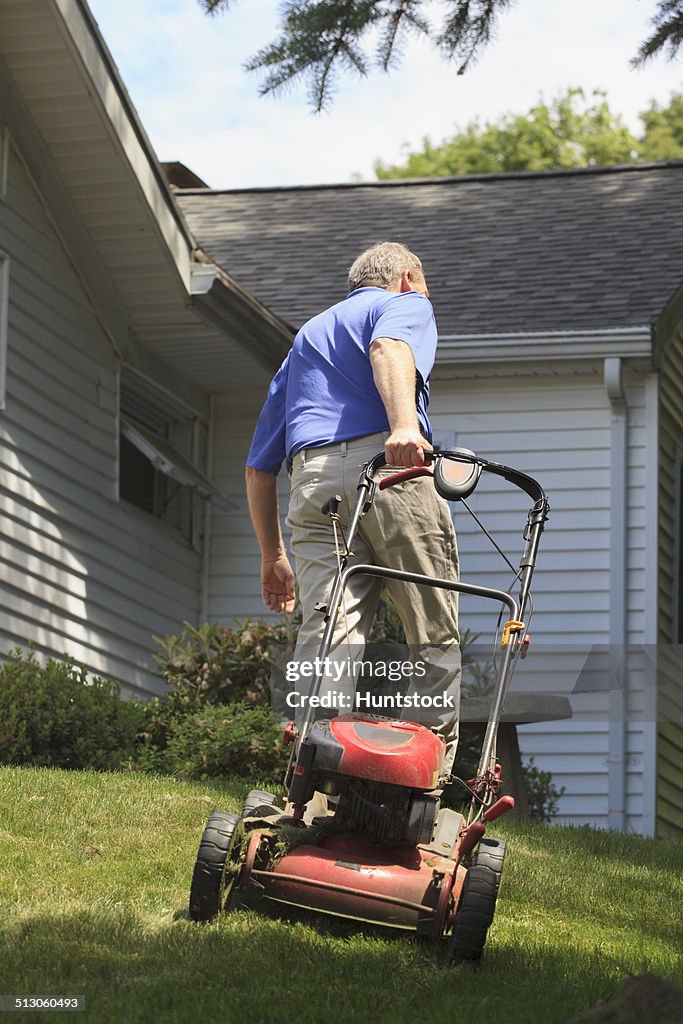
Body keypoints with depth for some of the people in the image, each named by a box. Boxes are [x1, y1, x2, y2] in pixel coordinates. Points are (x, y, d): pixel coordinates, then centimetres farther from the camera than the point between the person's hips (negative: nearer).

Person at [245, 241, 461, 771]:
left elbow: (259, 468, 32)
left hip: (312, 477, 5)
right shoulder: (406, 304, 18)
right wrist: (405, 424, -29)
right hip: (388, 464, -5)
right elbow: (389, 348, -11)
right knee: (436, 637, 3)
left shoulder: (307, 336, 36)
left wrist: (273, 556, 37)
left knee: (327, 635, -9)